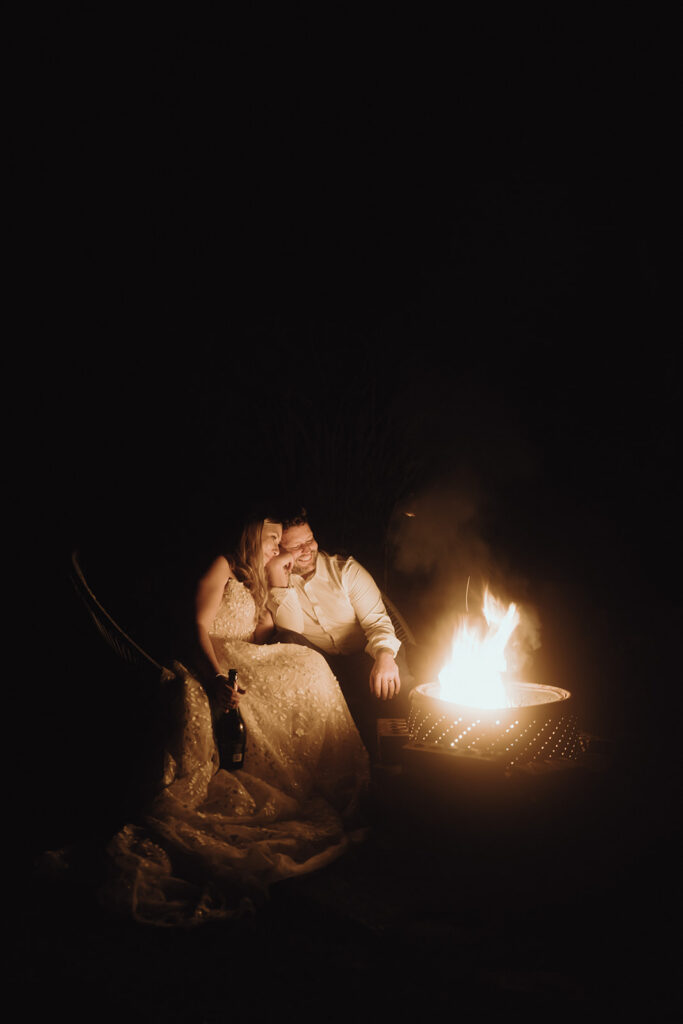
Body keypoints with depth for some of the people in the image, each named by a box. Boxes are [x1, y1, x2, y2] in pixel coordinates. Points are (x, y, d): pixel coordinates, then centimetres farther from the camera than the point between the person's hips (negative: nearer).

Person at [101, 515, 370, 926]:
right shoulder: (221, 568, 3)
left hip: (243, 666, 6)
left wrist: (277, 584, 14)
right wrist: (217, 679, -27)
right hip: (207, 666, -6)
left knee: (307, 667, -9)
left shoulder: (254, 583, 28)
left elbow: (258, 638, 11)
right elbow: (198, 626, -10)